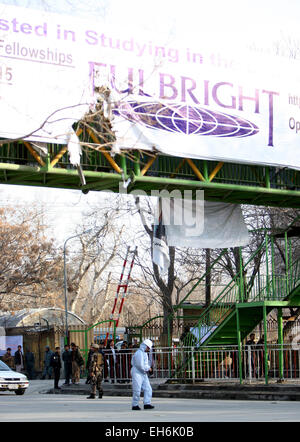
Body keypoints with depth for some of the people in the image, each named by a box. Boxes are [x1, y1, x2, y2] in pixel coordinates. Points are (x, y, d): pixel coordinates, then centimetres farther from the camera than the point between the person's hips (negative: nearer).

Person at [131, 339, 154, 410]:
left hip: (144, 374, 10)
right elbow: (140, 365, -23)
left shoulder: (144, 353, 16)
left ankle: (147, 404, 2)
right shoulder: (139, 353, -17)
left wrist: (148, 368, 7)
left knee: (148, 389, 2)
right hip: (137, 373, -10)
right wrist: (148, 368, -9)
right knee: (137, 390, -4)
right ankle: (135, 405, 5)